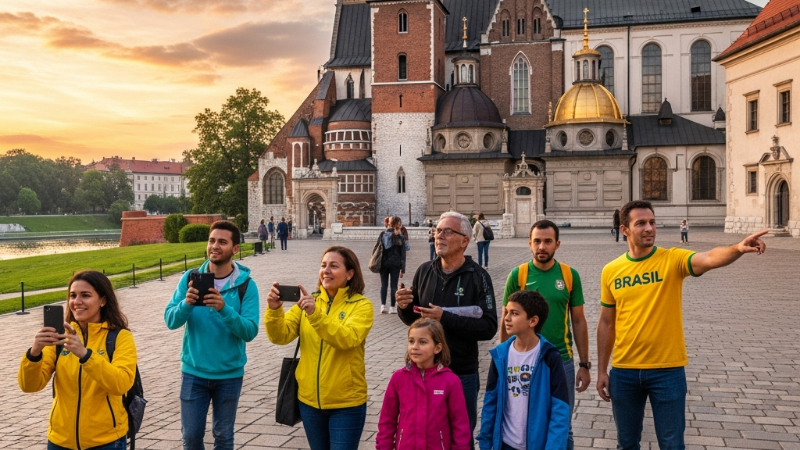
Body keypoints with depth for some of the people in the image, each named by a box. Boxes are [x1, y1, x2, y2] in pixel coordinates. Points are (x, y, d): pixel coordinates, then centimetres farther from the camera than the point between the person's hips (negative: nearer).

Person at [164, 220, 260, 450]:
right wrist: (186, 304, -29)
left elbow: (250, 332, -17)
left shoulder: (246, 285, -10)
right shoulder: (190, 278, -5)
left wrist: (224, 308, -32)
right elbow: (170, 321, -9)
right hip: (193, 372, 1)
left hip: (229, 374, -1)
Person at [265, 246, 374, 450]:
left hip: (346, 402, -4)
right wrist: (274, 310, -26)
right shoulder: (308, 301, 2)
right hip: (309, 399, 4)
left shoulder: (361, 305, -9)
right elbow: (281, 336, -8)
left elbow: (347, 339, -26)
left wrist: (315, 314, -37)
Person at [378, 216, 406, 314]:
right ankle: (392, 307, 6)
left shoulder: (382, 234, 2)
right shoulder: (400, 237, -3)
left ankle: (383, 306, 6)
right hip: (395, 264, -2)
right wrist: (402, 269, 0)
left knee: (383, 285, 9)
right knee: (393, 285, 3)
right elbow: (403, 254, -3)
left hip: (383, 263, 2)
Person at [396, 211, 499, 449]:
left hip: (462, 375, -4)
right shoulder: (424, 271, 2)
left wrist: (446, 318, -24)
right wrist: (404, 308, -12)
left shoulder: (478, 276, -11)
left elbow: (488, 328, -18)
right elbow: (413, 320, 9)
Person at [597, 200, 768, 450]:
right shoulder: (610, 271, 1)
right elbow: (606, 323, 7)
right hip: (623, 371, 2)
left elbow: (709, 259, -28)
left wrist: (738, 249, -49)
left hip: (667, 369, -2)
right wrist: (601, 370, 7)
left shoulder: (672, 259, -7)